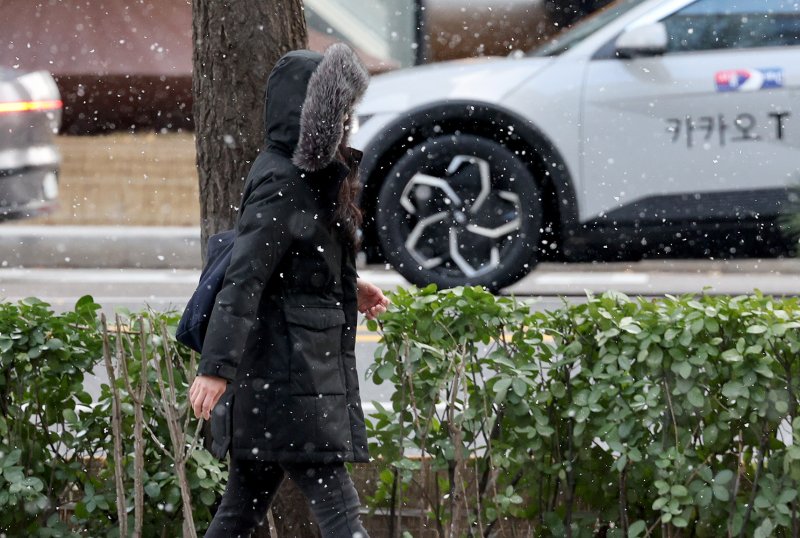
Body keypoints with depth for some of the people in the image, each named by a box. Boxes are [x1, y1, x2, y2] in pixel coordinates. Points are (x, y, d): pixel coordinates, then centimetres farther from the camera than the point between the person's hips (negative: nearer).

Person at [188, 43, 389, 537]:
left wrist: (350, 289, 24)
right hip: (289, 373, -10)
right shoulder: (282, 183, -15)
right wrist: (216, 367, -26)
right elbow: (244, 279, -21)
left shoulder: (308, 174, 14)